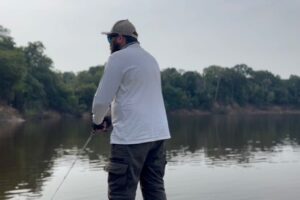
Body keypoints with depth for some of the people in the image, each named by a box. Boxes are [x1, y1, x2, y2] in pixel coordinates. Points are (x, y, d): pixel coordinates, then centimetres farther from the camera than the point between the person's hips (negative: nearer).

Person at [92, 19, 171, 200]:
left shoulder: (119, 57, -5)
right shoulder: (151, 58, 20)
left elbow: (102, 99, -8)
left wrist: (98, 121, 10)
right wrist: (113, 118, 23)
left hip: (131, 137, -8)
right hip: (158, 134, 8)